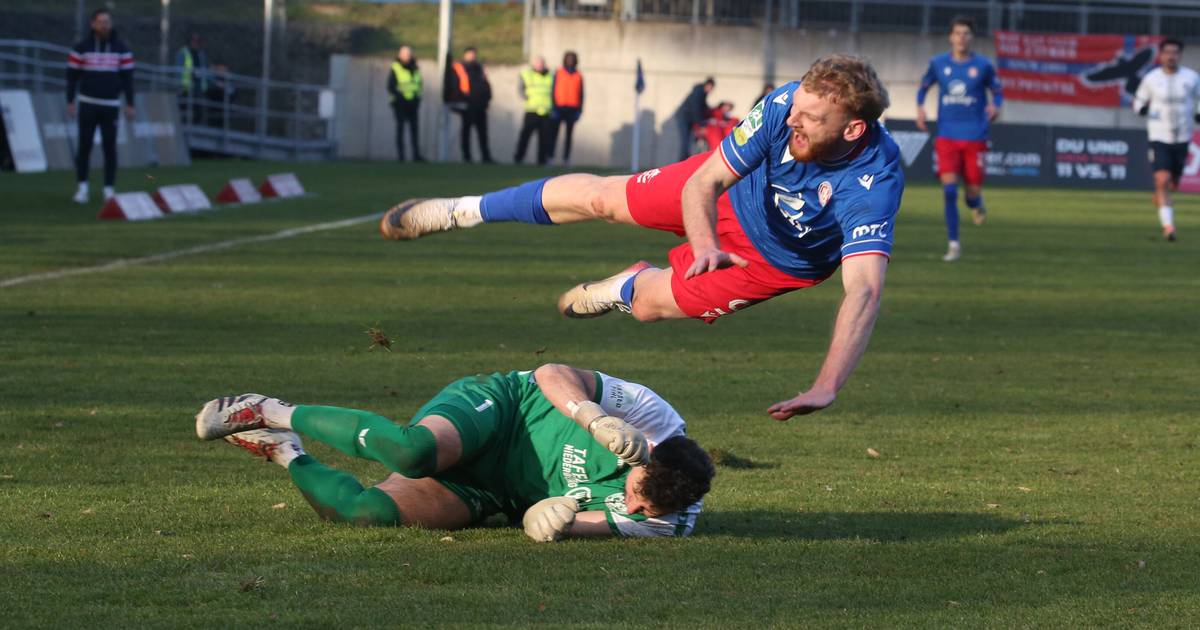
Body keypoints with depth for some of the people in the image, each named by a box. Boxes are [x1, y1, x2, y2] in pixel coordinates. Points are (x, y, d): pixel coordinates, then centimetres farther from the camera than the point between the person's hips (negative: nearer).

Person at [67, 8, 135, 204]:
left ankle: (109, 188, 4)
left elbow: (127, 77, 5)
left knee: (110, 147, -2)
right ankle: (82, 186, 7)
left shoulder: (121, 49, 3)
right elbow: (72, 76, 2)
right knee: (84, 146, -2)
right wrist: (70, 102, -3)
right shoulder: (81, 48, 0)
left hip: (111, 106, 1)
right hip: (87, 104, -1)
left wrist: (130, 104, 1)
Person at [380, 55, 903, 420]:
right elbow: (703, 184, -32)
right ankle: (463, 211, 36)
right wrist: (704, 243, -54)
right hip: (737, 188, 2)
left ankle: (628, 288, 47)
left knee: (650, 303, 6)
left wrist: (826, 387, -66)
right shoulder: (785, 107, -36)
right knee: (598, 197, 10)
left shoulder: (875, 182, -45)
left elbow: (864, 291, -53)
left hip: (777, 257, -2)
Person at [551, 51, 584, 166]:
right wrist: (554, 107, -6)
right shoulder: (558, 73, 5)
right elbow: (553, 90, 2)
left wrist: (580, 110, 2)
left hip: (572, 109, 1)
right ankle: (550, 156, -5)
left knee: (569, 134, 2)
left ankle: (566, 158, 5)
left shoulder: (578, 76, 9)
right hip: (559, 108, -1)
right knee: (554, 133, -4)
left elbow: (581, 94, 10)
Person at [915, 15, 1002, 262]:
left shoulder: (983, 65, 0)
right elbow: (924, 86, 19)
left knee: (973, 192, 0)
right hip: (947, 137, 0)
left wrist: (995, 106, -13)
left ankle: (975, 204, 40)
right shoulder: (938, 63, 4)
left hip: (975, 137, 0)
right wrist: (920, 107, 1)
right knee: (949, 189, -13)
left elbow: (997, 91, 9)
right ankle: (953, 244, -3)